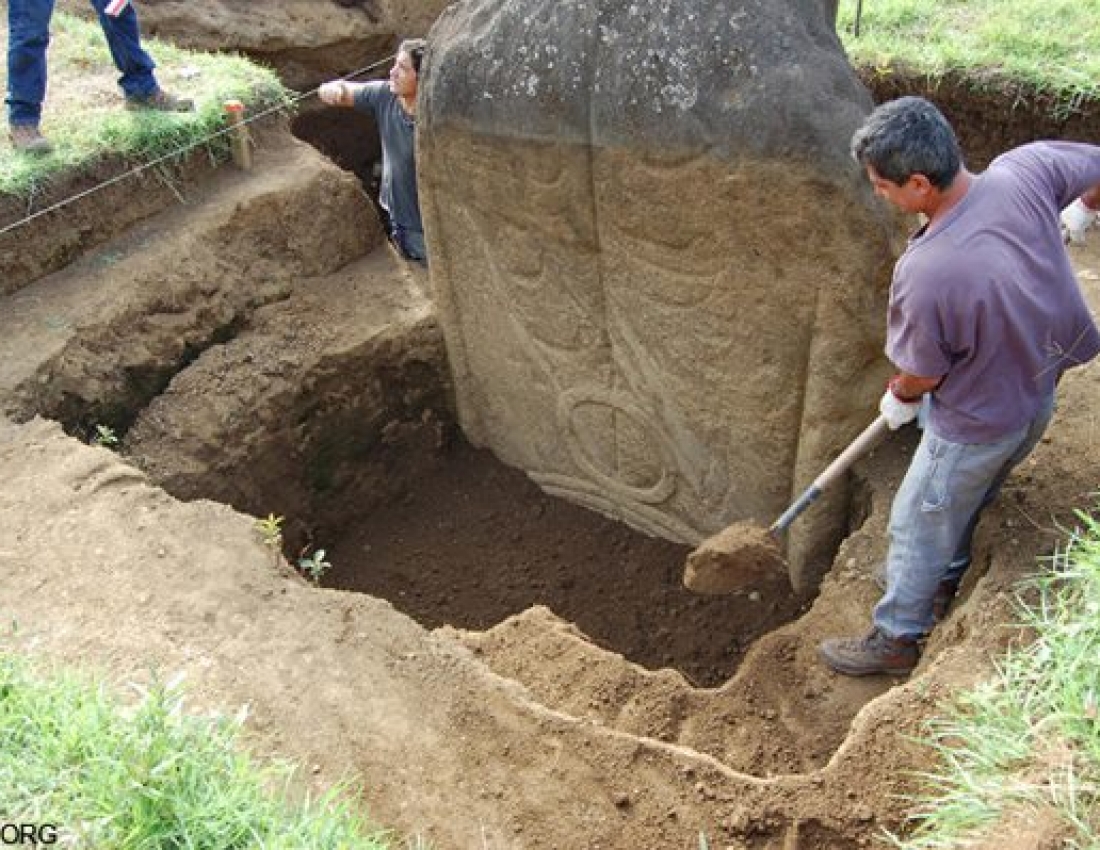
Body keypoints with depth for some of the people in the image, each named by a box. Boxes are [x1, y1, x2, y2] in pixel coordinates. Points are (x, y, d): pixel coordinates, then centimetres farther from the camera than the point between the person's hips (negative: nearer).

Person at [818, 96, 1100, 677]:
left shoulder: (924, 272, -38)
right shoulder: (1026, 169, -21)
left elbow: (922, 373, -20)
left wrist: (899, 399, 4)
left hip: (978, 425, -7)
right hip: (1040, 393, 7)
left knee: (919, 525, 16)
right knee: (966, 499, 31)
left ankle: (896, 639, 37)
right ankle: (945, 578, 57)